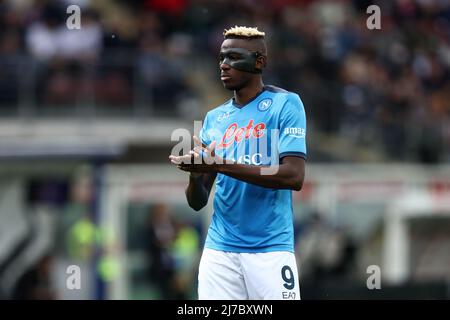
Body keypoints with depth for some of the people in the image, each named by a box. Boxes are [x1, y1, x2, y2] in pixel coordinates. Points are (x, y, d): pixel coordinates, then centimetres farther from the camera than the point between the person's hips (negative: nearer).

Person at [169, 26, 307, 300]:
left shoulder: (285, 104, -1)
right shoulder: (214, 118, 14)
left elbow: (294, 177, -14)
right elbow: (197, 202, 13)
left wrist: (220, 165, -18)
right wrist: (196, 173, -11)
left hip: (270, 249, -4)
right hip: (219, 251, 4)